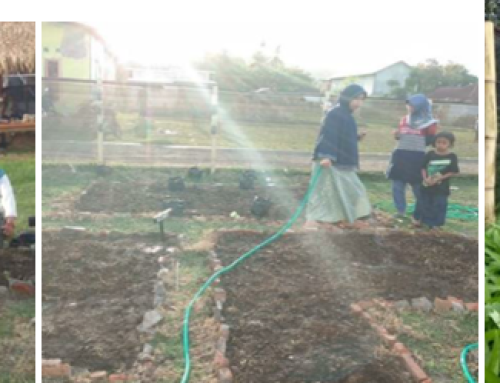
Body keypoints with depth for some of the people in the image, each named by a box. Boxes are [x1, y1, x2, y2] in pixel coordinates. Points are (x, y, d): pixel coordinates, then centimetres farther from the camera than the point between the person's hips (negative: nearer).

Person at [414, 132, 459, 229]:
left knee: (439, 205, 2)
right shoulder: (430, 154, -1)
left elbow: (453, 172, -9)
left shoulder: (452, 157, -8)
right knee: (423, 203, 12)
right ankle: (423, 220, 31)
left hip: (441, 188, -3)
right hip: (427, 185, 3)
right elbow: (423, 168, 1)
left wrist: (438, 178, -17)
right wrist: (425, 178, -16)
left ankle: (435, 222, 17)